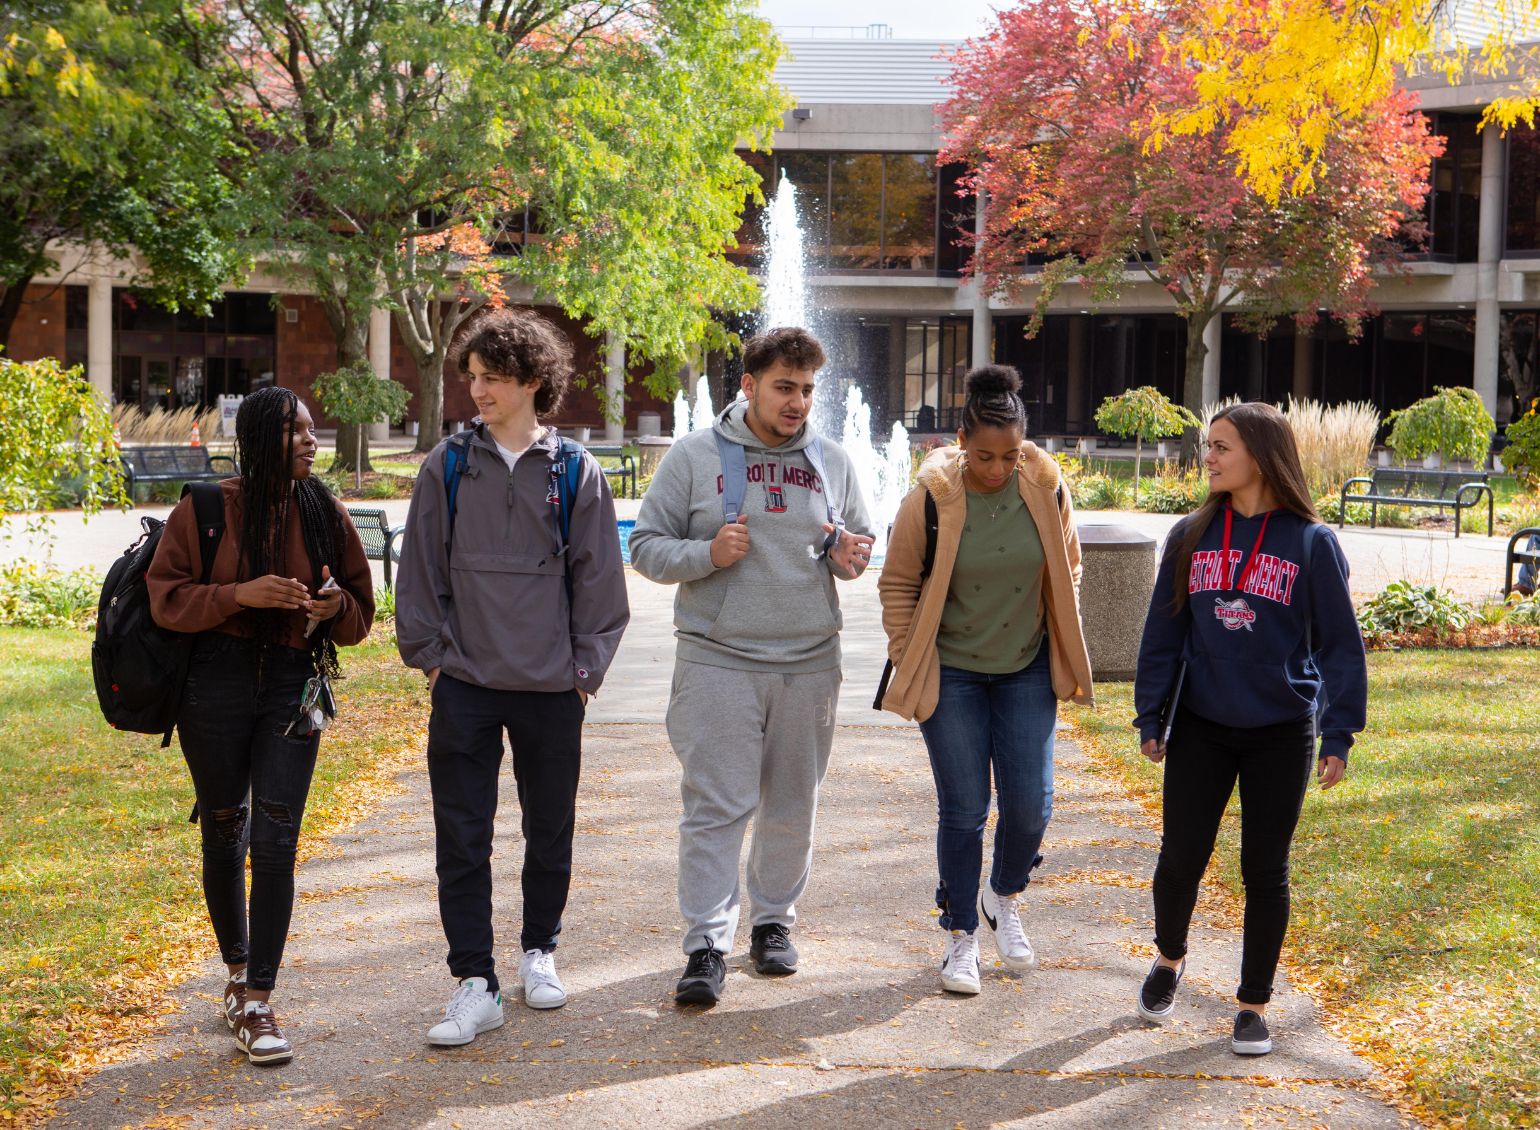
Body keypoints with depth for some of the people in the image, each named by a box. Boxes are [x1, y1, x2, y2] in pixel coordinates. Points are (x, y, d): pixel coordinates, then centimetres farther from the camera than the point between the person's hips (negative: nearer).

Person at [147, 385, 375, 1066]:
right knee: (224, 832, 11)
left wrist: (336, 606, -11)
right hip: (216, 683, -1)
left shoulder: (325, 513, 5)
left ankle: (257, 1000, -4)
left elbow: (361, 611, 12)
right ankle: (237, 971, 30)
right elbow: (165, 596, -8)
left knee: (276, 840, -7)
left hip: (295, 684, 1)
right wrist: (239, 593, -21)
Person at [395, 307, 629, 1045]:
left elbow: (598, 578, 4)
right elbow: (421, 569, 6)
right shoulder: (448, 466, 1)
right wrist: (428, 652, 2)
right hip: (464, 686, 0)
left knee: (550, 831, 12)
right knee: (461, 838, -1)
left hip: (551, 688, 0)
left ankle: (539, 950, 31)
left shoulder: (575, 473, -1)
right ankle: (475, 982, 4)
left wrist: (587, 666, 1)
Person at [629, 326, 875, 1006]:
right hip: (718, 660, -3)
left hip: (808, 663, 3)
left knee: (792, 807, 11)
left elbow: (859, 543, 18)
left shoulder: (831, 462, 9)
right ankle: (707, 945, -4)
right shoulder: (694, 456, -1)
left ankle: (775, 921, 26)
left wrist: (849, 558, -6)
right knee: (715, 807, -7)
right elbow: (647, 547, 0)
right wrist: (707, 554, -18)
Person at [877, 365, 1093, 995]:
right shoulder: (932, 497, -15)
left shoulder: (1046, 489, -8)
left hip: (1026, 671, 2)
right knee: (964, 811, 1)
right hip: (952, 675, -2)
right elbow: (898, 584, -3)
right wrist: (908, 665, -4)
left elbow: (1067, 572, 8)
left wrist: (1065, 655, 8)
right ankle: (961, 937, 16)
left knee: (1030, 805, 1)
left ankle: (1003, 898, 31)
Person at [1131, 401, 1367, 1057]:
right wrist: (1150, 719, 5)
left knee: (1265, 872, 6)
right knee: (1179, 860, 4)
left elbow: (1339, 642, -2)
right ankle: (1170, 958, 33)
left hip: (1282, 736, -2)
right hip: (1199, 731, 2)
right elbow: (1163, 632, 8)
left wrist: (1338, 733, -6)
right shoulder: (1191, 536, 3)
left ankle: (1254, 1004, 21)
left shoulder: (1312, 543, -5)